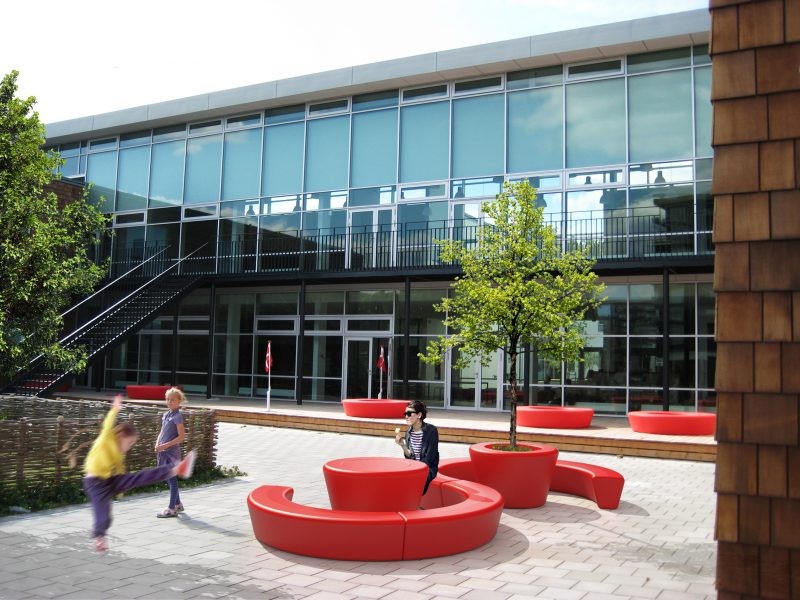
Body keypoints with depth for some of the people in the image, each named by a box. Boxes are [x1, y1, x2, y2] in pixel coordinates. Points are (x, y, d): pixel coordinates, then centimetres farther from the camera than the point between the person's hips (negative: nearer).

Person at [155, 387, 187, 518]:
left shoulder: (178, 416, -12)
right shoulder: (165, 415, 11)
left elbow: (181, 437, -16)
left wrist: (166, 445, -20)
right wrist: (157, 444, 2)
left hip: (172, 451, -8)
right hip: (163, 452, 8)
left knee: (172, 479, -1)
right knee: (168, 479, 15)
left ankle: (172, 509, 6)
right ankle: (178, 504, 28)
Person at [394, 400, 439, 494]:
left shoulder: (431, 430, -13)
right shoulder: (409, 432, 4)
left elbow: (429, 458, -14)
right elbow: (410, 457, 3)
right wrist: (403, 445, -12)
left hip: (428, 468, -5)